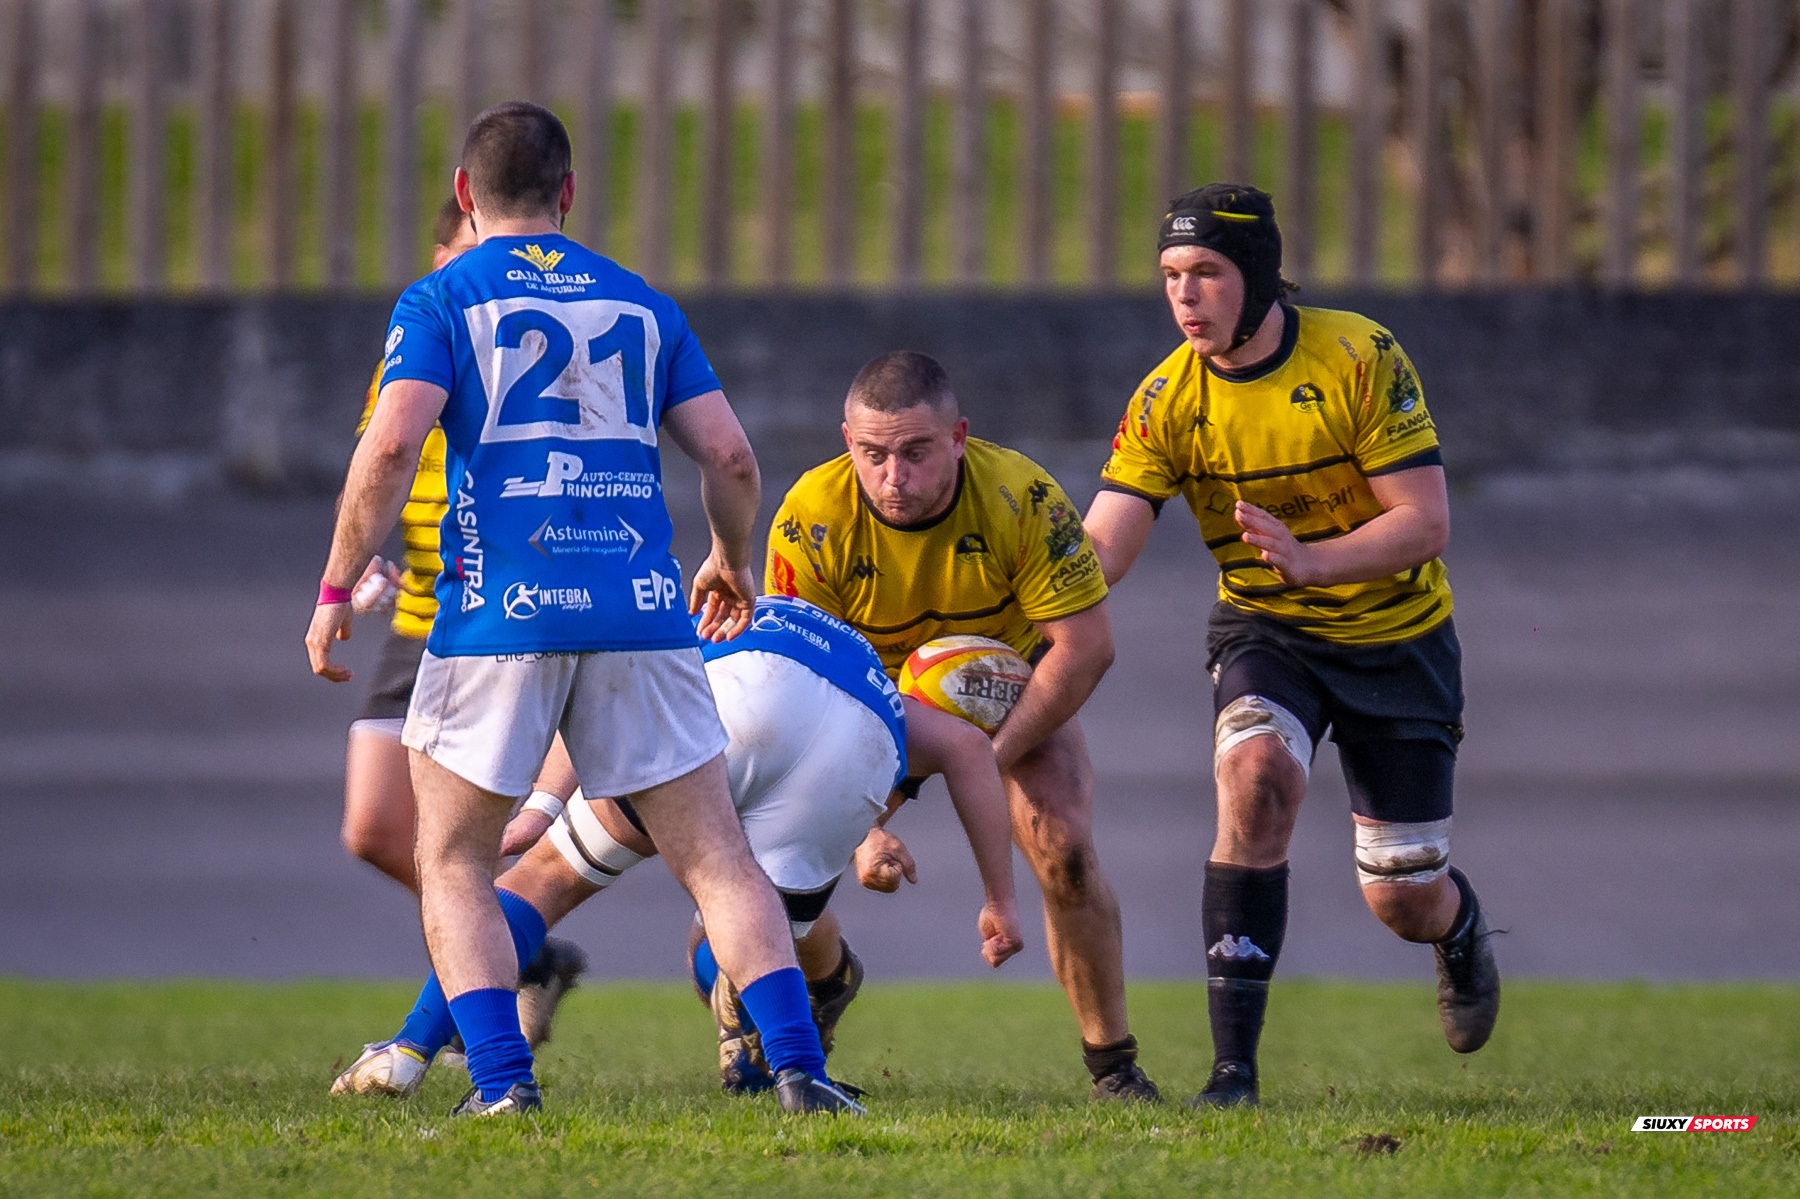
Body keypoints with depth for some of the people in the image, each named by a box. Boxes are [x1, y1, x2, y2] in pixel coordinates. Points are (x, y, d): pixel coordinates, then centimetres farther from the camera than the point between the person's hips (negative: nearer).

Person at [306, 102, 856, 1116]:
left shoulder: (440, 301, 5)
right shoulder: (642, 304, 16)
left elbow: (392, 445, -10)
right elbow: (730, 457, 11)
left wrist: (337, 589, -3)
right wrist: (732, 565, 29)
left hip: (500, 614, -2)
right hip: (639, 612, 2)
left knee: (454, 862, 11)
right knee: (718, 856, 6)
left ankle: (502, 1078, -5)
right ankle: (799, 1066, -7)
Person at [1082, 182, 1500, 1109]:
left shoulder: (1360, 359, -19)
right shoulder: (1166, 401, -12)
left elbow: (1425, 522, -20)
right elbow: (1096, 554, -19)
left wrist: (1312, 561, -38)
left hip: (1394, 632, -1)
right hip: (1264, 630, 1)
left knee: (1403, 902, 2)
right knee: (1256, 772, -32)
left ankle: (1460, 925, 45)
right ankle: (1233, 1063, -29)